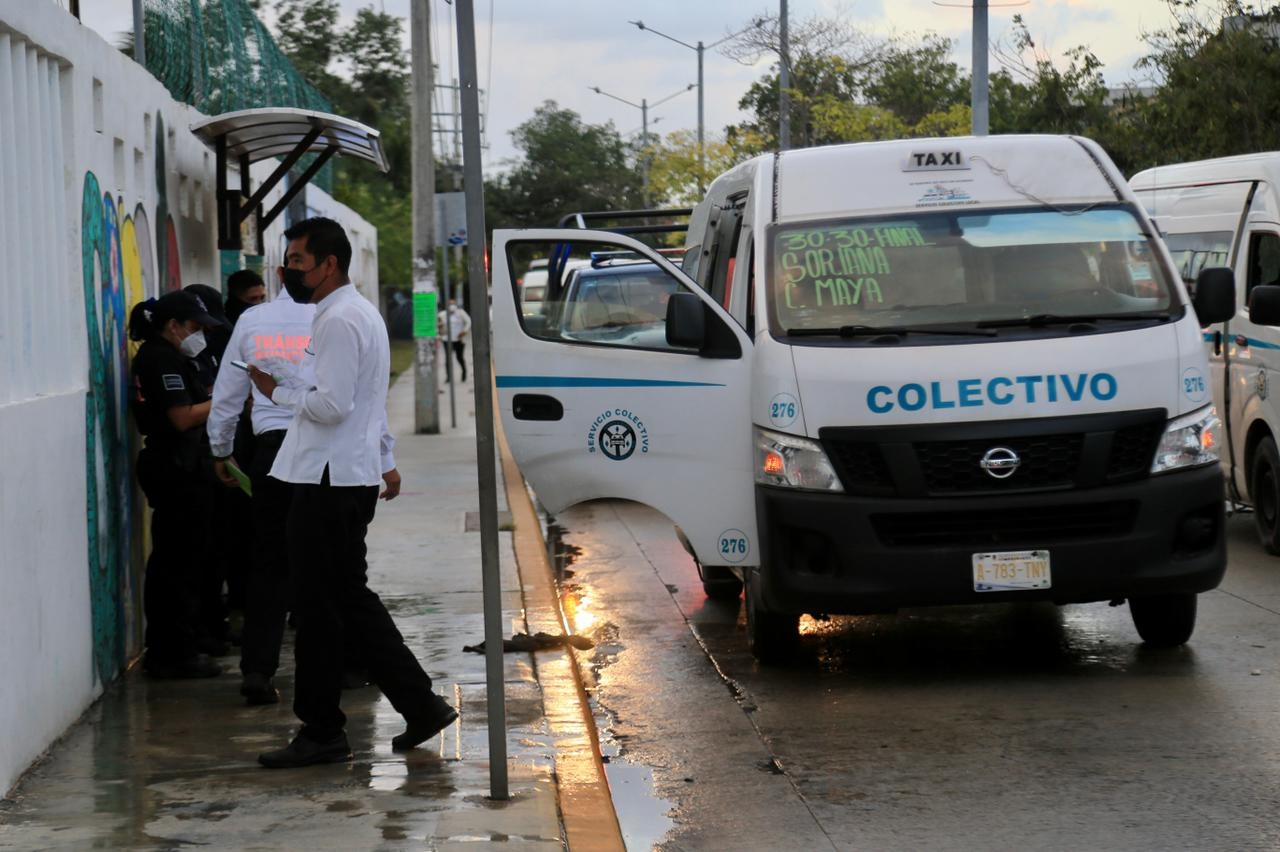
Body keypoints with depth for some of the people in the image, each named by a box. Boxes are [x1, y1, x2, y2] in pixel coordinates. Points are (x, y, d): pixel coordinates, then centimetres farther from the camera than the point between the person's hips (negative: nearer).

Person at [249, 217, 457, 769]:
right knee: (350, 599, 14)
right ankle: (420, 706, 14)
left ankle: (321, 733, 3)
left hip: (329, 483, -11)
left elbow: (331, 405, -24)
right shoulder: (360, 313, 18)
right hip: (350, 476, 11)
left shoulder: (339, 321, -16)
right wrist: (386, 460, 34)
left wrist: (277, 391, -10)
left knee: (320, 609, -3)